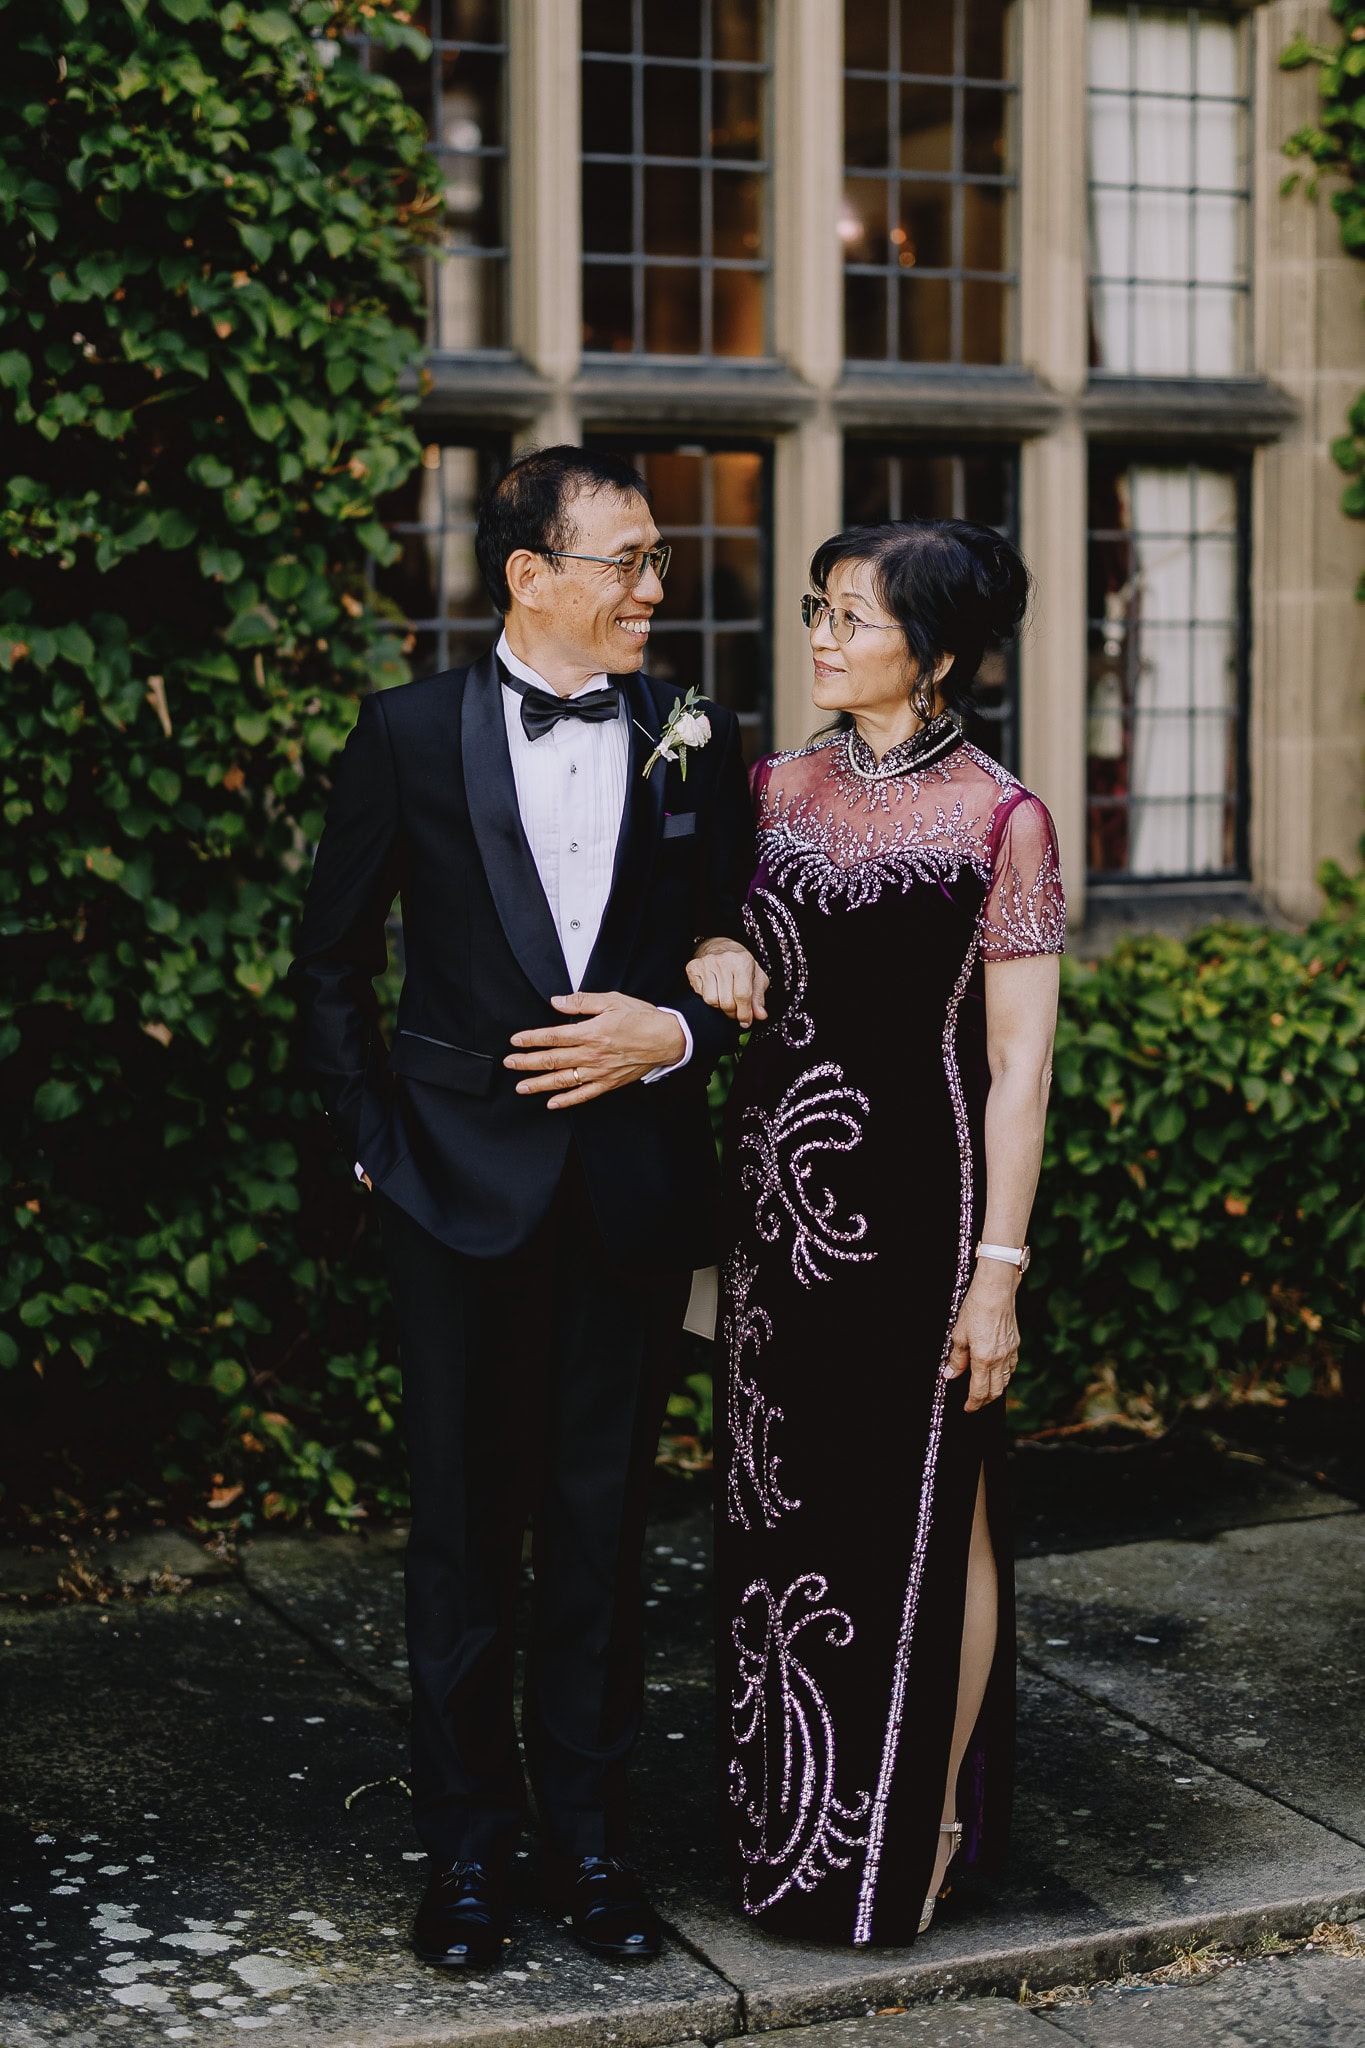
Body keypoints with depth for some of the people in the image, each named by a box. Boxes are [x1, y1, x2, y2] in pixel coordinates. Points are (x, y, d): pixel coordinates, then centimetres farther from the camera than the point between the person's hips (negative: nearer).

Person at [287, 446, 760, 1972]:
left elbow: (756, 962, 9)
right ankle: (466, 1845, 19)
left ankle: (587, 1833, 23)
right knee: (463, 1525, 6)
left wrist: (675, 1034, -9)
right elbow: (331, 962, 6)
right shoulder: (410, 734, 0)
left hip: (634, 1195, 2)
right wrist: (373, 1135, 1)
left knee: (602, 1523, 10)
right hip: (463, 1191, -1)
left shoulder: (698, 746, 5)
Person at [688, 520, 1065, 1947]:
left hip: (916, 1186, -5)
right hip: (778, 1185, 5)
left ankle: (926, 1819, 21)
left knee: (925, 1508, 5)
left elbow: (1016, 1062, -9)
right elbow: (725, 970, 15)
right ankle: (794, 1809, 27)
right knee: (778, 1508, 11)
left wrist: (997, 1269, -12)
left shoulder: (1001, 821, -7)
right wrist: (705, 971, -9)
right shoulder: (778, 791, 8)